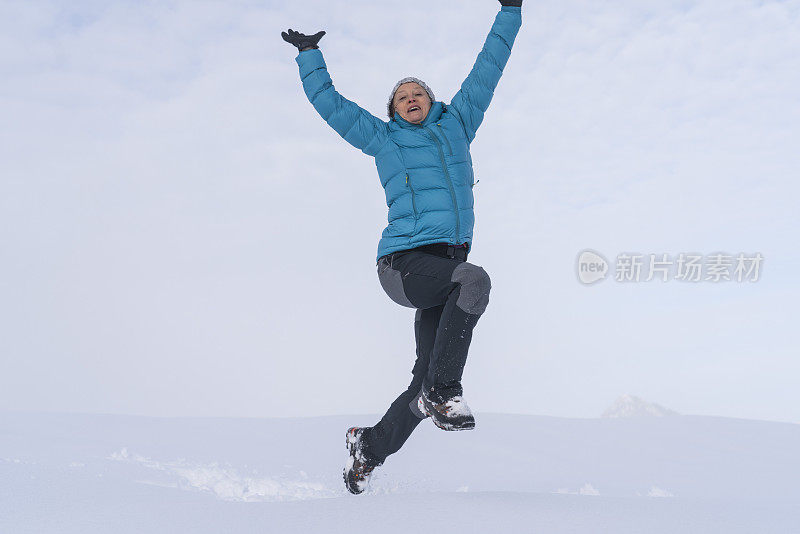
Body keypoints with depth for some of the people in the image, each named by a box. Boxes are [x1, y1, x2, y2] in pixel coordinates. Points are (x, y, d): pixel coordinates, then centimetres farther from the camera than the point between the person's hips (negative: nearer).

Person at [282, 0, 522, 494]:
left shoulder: (457, 124, 19)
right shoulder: (383, 139, 12)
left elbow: (488, 70, 23)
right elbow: (328, 102, 20)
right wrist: (310, 55, 23)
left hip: (447, 264, 4)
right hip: (404, 263, -4)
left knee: (428, 379, 5)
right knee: (474, 280, -34)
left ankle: (371, 446, 25)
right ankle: (444, 392, -26)